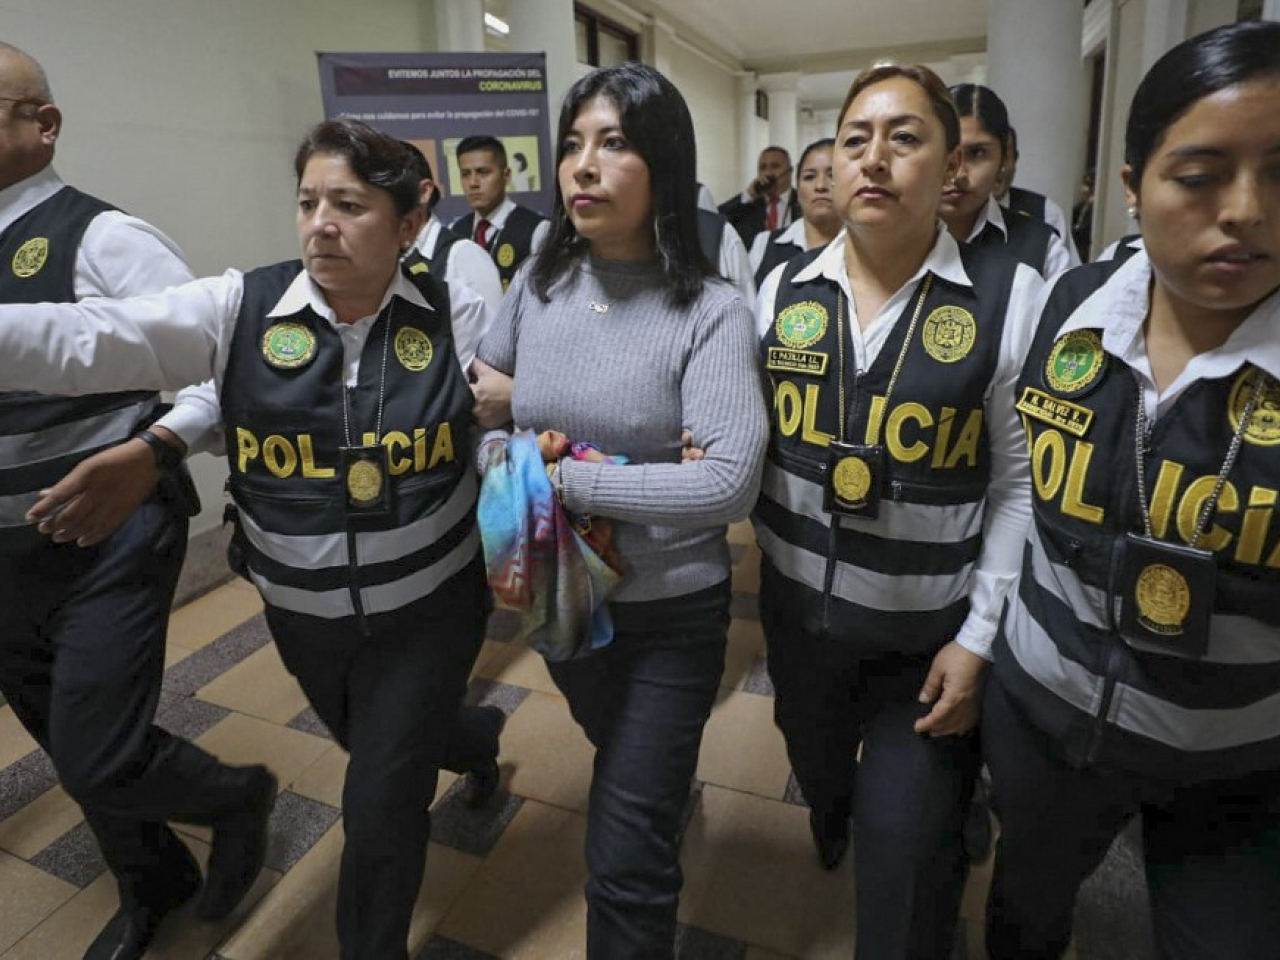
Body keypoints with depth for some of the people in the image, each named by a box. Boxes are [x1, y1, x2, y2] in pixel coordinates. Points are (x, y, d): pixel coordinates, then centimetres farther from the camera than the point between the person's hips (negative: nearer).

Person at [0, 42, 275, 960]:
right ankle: (152, 886, 47)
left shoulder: (101, 238, -12)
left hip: (108, 541, -7)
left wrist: (150, 452, -31)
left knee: (99, 761, -6)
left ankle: (242, 797, 28)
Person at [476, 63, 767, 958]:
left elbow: (727, 484, -28)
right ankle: (666, 793, 67)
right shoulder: (540, 282, -4)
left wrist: (563, 479, -25)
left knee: (626, 858, 5)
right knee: (619, 757, 33)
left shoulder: (711, 312, -18)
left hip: (672, 611, -5)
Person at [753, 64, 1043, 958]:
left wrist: (980, 637, -10)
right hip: (800, 606, 4)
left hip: (932, 626, -3)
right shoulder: (785, 289, -3)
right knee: (819, 771, 28)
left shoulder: (1010, 297, -12)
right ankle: (830, 826, 63)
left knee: (907, 846, 7)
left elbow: (1024, 487, -9)